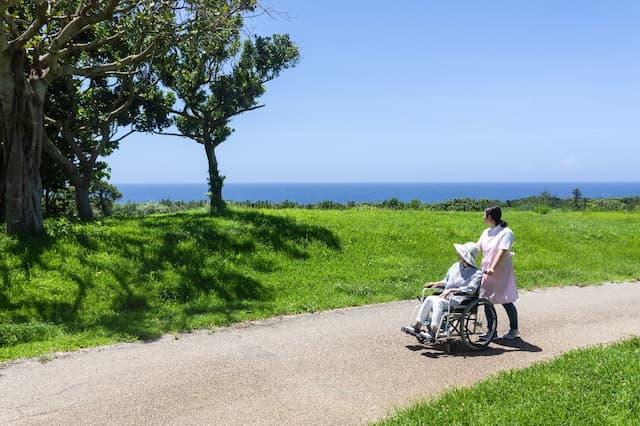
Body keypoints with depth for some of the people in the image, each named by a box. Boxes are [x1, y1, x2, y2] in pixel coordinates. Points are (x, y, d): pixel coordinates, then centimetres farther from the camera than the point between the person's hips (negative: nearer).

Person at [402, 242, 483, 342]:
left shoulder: (476, 273, -4)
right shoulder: (456, 266, 17)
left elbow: (471, 289, -18)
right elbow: (446, 281, 27)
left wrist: (452, 290, -23)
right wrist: (436, 284, 8)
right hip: (447, 297, 6)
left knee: (438, 302, -32)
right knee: (429, 299, -21)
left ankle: (433, 332, -36)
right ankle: (417, 327, -19)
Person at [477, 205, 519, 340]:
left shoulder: (506, 232, -12)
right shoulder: (486, 232, 10)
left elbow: (502, 252, -23)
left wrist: (493, 268, -33)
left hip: (502, 273, -7)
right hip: (487, 273, 7)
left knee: (506, 302, 4)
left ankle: (514, 329, 23)